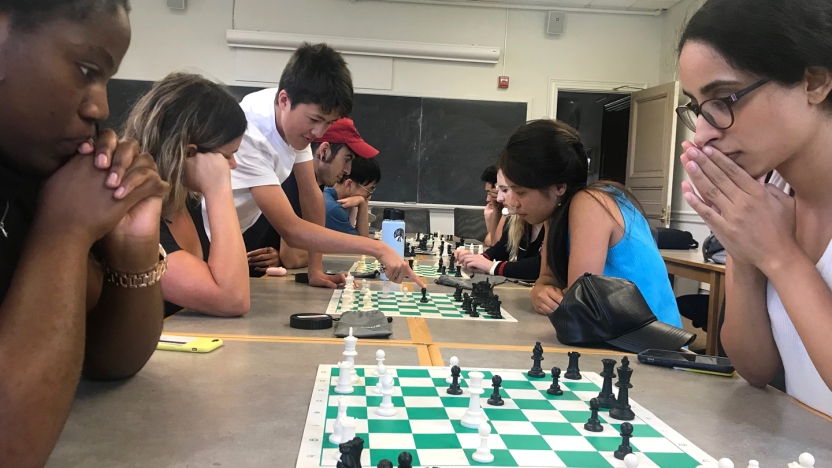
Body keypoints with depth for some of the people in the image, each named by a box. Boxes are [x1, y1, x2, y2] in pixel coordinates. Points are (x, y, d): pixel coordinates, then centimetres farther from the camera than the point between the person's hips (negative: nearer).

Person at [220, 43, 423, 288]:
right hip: (208, 244, -6)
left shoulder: (296, 117, -13)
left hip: (244, 228, 6)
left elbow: (311, 195, -8)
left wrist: (315, 269, -11)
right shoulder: (247, 134, -36)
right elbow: (290, 229, -38)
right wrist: (377, 248, -41)